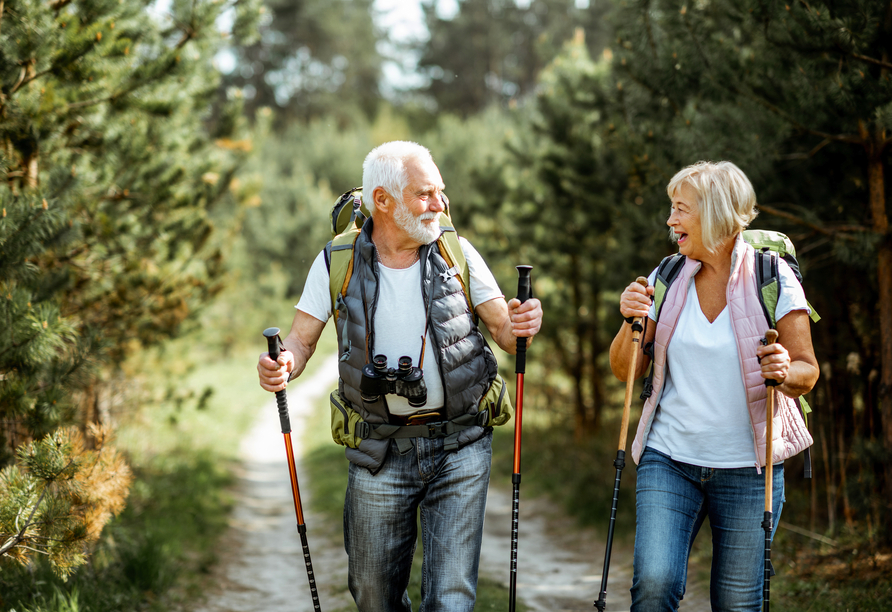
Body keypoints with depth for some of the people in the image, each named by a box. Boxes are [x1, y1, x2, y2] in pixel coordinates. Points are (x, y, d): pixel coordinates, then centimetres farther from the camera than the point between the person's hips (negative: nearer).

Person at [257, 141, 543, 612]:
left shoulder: (456, 252, -3)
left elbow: (503, 331, 1)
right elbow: (301, 341, -1)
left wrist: (519, 328, -23)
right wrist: (282, 366, -25)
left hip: (459, 448, 0)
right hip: (381, 452, 1)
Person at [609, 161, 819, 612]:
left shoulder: (772, 278, -4)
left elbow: (808, 371, -2)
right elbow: (624, 370, 7)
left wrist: (787, 372, -24)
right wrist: (631, 321, -11)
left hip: (747, 467, -2)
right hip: (669, 459, 2)